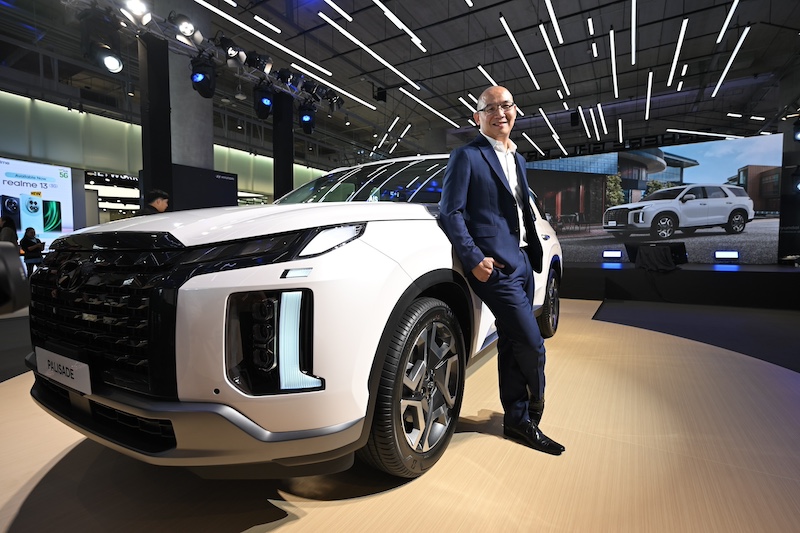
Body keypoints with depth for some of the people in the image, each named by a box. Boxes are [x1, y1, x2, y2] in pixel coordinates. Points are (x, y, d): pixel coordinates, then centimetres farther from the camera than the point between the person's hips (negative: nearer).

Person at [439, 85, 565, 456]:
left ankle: (517, 420, 26)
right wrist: (473, 258, -19)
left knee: (512, 345, 13)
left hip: (522, 261, 8)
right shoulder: (467, 156, -4)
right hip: (494, 265, -8)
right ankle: (531, 414, 18)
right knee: (532, 344, -7)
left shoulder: (516, 159, 21)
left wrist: (535, 253, 14)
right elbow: (450, 212, -11)